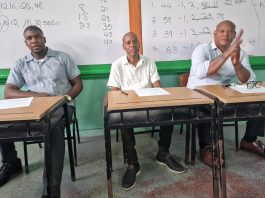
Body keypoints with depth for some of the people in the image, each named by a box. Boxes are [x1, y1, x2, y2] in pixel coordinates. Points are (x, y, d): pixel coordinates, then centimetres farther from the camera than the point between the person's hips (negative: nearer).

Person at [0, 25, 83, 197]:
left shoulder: (62, 57, 8)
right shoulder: (21, 64, 12)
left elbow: (78, 85, 7)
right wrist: (36, 95, -15)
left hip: (61, 105, -3)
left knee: (54, 127, -36)